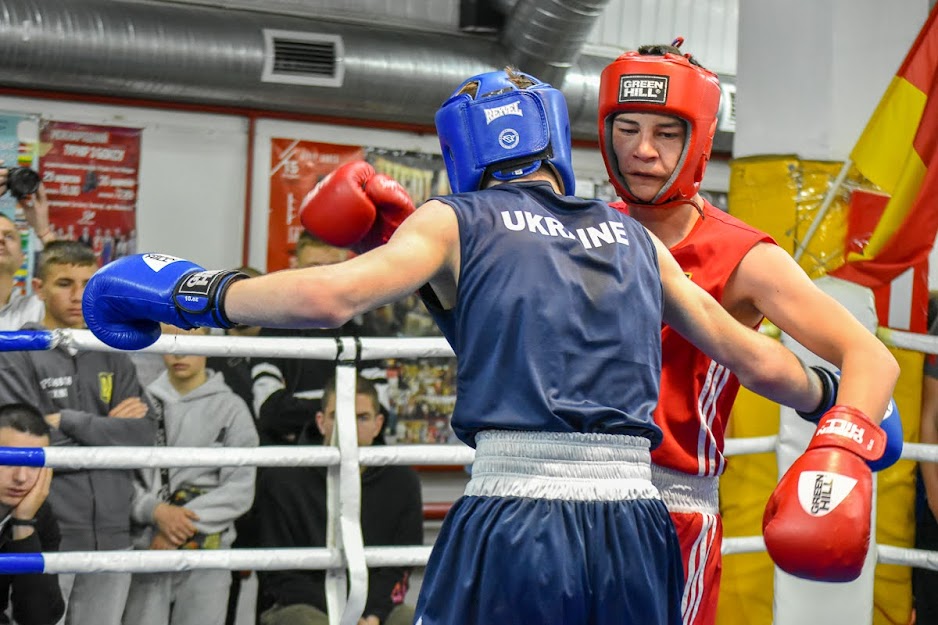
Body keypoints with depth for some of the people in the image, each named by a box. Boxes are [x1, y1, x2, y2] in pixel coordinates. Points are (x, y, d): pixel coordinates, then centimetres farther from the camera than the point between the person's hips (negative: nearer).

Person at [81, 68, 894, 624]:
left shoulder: (457, 222, 6)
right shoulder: (636, 240, 18)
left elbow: (331, 296, -11)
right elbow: (757, 360, 23)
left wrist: (195, 293, 3)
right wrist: (844, 410, 41)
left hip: (510, 531, -4)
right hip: (634, 531, 4)